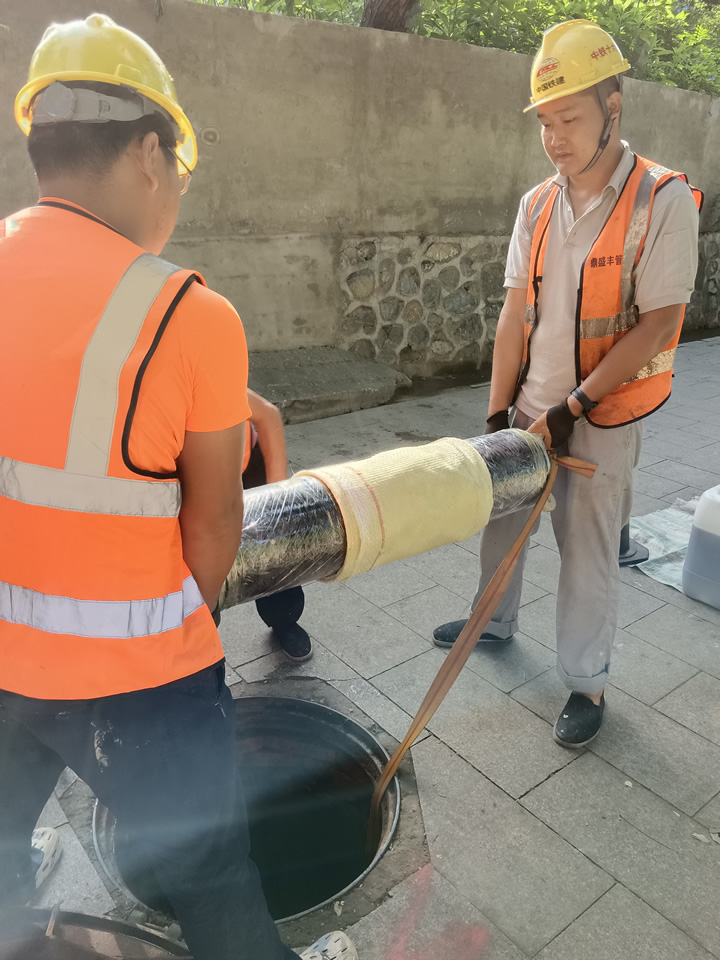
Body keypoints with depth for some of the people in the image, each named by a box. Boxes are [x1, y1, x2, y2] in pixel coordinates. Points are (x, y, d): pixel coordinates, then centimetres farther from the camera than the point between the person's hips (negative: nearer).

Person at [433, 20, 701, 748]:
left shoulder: (663, 201, -12)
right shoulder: (536, 206, 2)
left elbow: (656, 325, -15)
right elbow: (515, 315, 1)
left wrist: (571, 408, -19)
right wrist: (497, 413, -3)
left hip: (603, 416, -5)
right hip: (530, 406, 5)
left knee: (587, 550, 3)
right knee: (501, 513, 18)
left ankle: (586, 684, 25)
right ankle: (495, 621, 44)